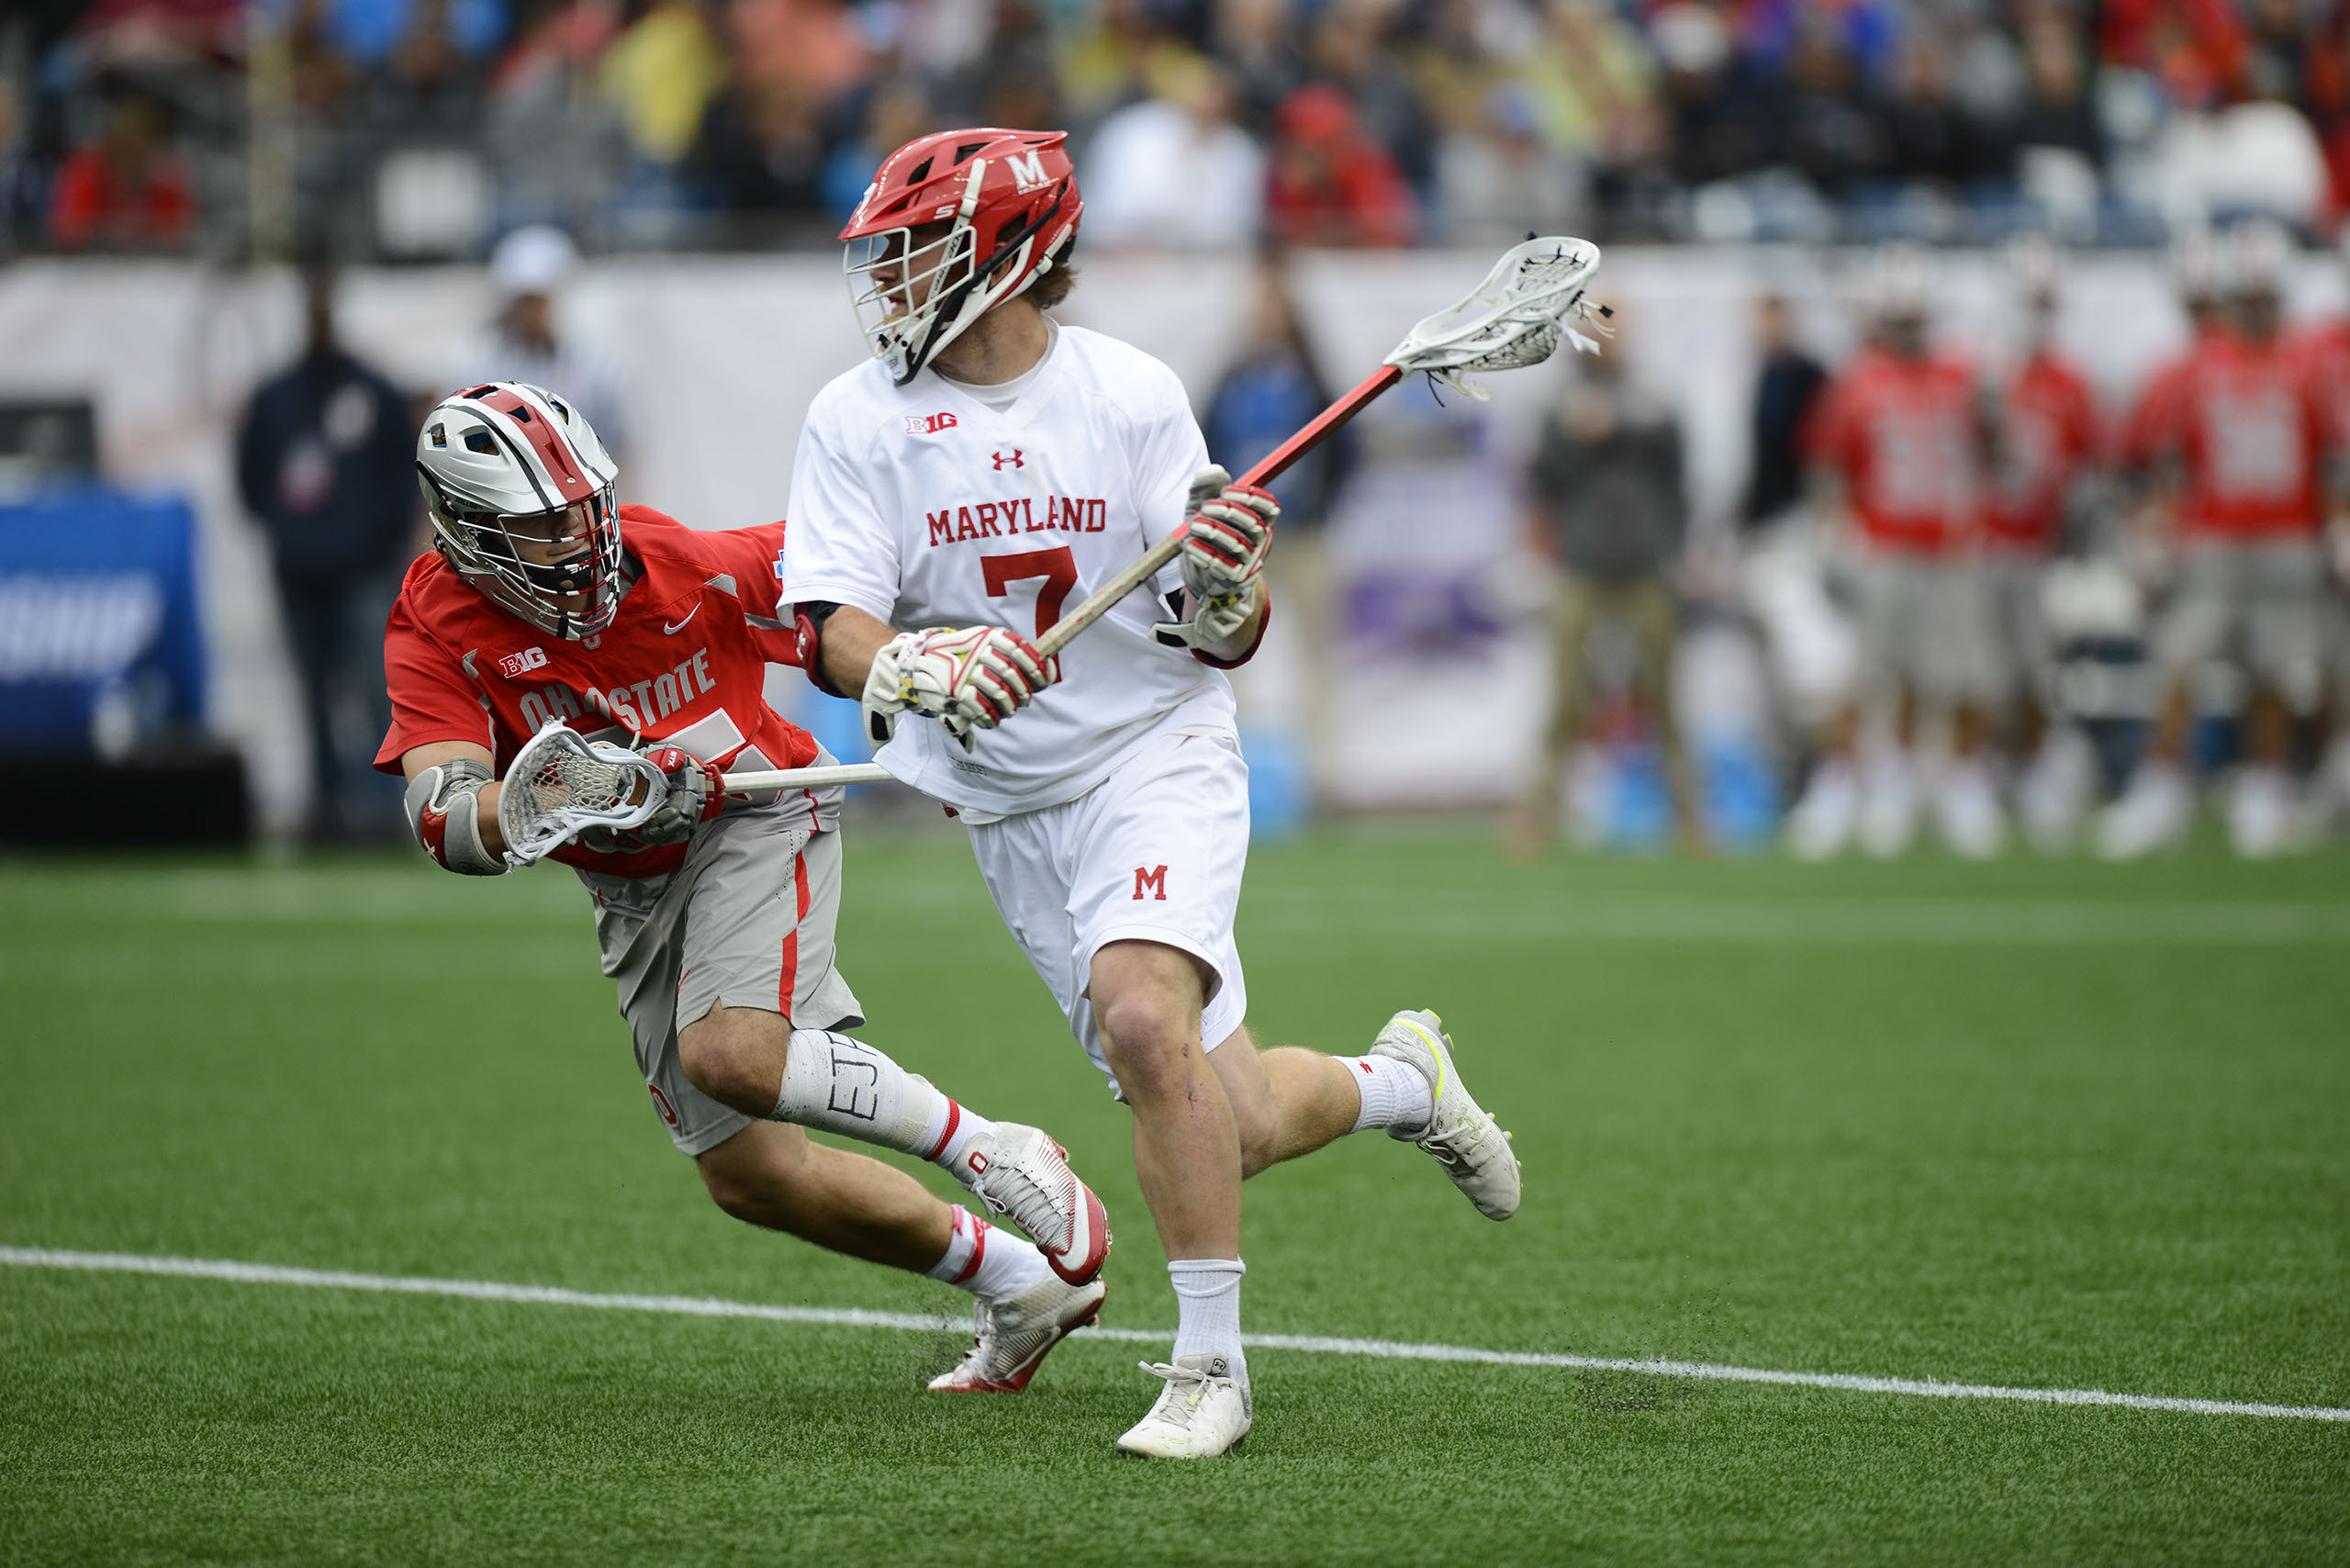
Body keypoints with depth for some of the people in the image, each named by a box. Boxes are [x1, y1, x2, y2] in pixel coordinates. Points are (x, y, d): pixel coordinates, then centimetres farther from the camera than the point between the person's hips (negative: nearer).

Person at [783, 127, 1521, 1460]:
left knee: (1143, 1019, -31)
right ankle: (1402, 1077, 36)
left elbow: (1219, 643, -7)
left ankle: (1211, 1366, -20)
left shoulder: (1132, 394, -9)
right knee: (1232, 1130, 3)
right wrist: (921, 667, -36)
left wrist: (1225, 585, -30)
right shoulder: (858, 421, -5)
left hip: (1158, 756, -3)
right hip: (1008, 809, 3)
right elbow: (832, 635, -14)